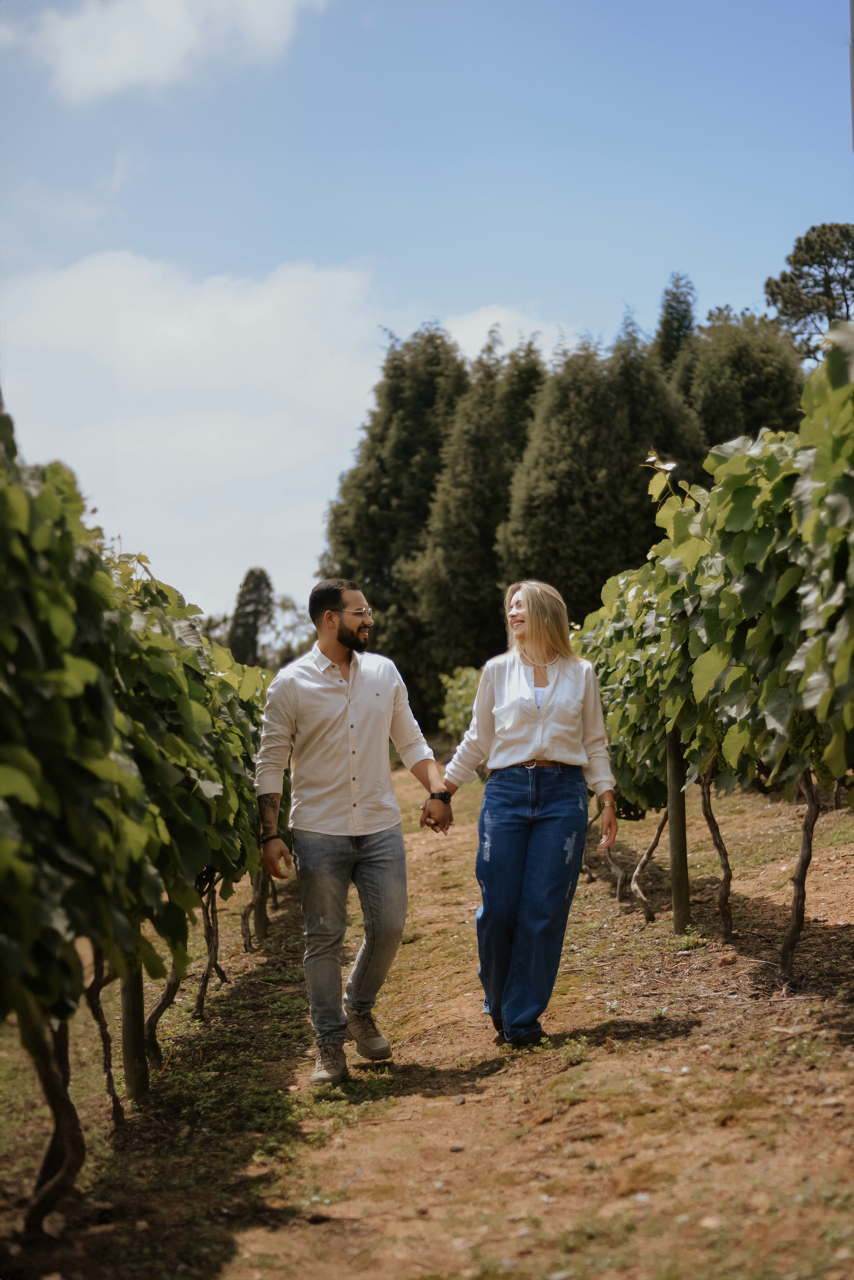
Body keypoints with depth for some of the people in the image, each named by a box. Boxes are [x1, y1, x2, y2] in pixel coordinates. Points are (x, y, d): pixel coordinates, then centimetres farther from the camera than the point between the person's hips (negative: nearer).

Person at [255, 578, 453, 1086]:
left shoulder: (384, 672, 6)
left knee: (389, 926, 4)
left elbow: (410, 740, 13)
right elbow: (270, 764, -3)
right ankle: (331, 1044, 14)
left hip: (381, 826, 3)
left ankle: (359, 1009, 30)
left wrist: (438, 791, -3)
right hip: (319, 831, -3)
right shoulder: (291, 683, -5)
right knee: (325, 938, 3)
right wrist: (270, 835, -9)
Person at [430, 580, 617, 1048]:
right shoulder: (497, 670, 8)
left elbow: (595, 745, 12)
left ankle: (523, 1018, 8)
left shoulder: (580, 674, 8)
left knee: (544, 909, -3)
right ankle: (497, 1002, 22)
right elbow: (478, 740, 14)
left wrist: (608, 802, 5)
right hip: (507, 792, 0)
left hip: (563, 796, 0)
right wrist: (442, 792, 11)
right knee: (498, 907, -4)